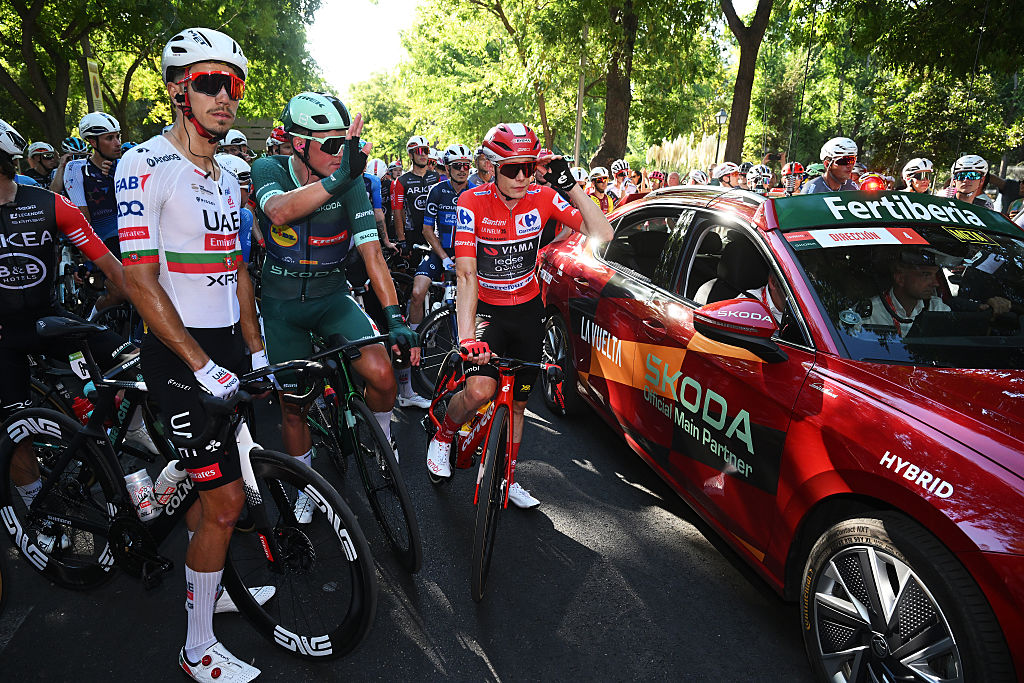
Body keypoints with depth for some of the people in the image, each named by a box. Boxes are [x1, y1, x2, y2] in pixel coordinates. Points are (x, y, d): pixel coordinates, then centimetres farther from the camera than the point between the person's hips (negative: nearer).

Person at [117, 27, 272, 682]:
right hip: (178, 354, -8)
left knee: (211, 484, 19)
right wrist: (203, 367, -21)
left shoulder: (226, 178, 13)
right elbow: (140, 281, -18)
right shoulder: (147, 165, -12)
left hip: (228, 345, 8)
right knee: (227, 498, -6)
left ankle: (205, 585, 39)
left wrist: (256, 351, 12)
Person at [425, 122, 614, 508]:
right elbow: (466, 274, -24)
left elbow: (602, 234, -18)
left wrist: (569, 185, -27)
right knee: (481, 390, -26)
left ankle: (508, 478, 31)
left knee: (517, 402, 11)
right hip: (485, 308, -3)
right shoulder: (473, 203, -17)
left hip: (527, 310, 3)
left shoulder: (542, 198, -10)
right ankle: (442, 437, 7)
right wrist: (466, 335, -34)